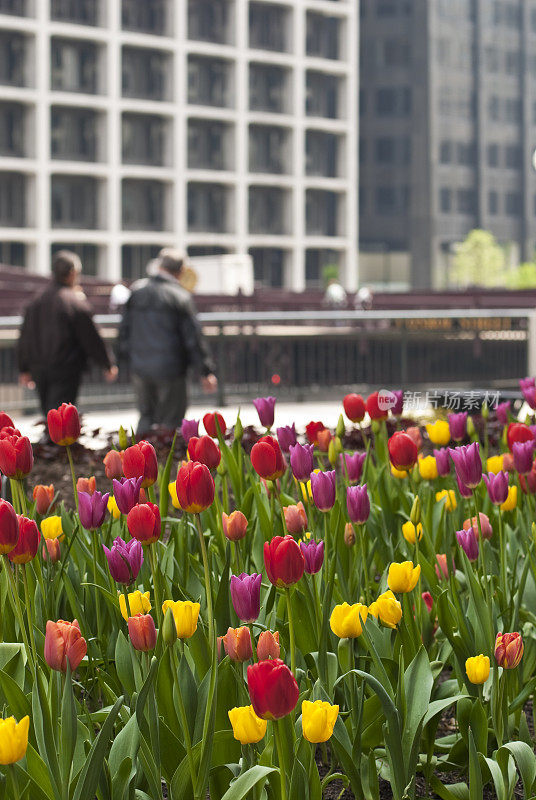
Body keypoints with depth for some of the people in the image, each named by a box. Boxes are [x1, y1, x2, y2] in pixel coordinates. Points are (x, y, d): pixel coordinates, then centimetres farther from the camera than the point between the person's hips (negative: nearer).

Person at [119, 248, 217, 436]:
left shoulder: (137, 291, 4)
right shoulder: (180, 296, -10)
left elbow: (124, 329, 10)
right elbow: (193, 337, -9)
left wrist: (130, 357, 22)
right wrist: (206, 371, -4)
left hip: (139, 369, 5)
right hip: (170, 369, -5)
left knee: (146, 416, 18)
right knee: (170, 419, 5)